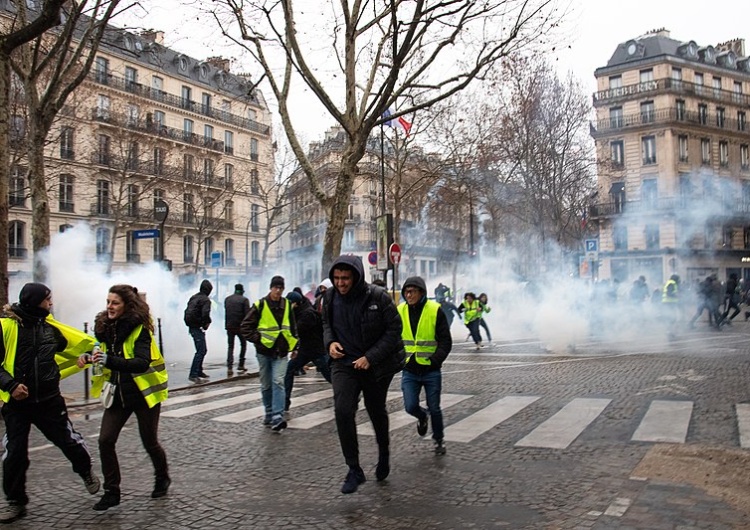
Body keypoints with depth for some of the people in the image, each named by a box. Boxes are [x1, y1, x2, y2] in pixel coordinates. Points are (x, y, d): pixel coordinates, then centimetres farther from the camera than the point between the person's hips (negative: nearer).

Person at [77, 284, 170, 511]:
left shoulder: (140, 329, -19)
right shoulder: (105, 327, 1)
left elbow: (142, 363, -30)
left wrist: (109, 360, -42)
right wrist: (89, 357, -4)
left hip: (143, 393, -6)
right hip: (117, 394, 6)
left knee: (149, 442, 7)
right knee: (105, 440, -3)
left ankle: (162, 478, 35)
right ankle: (111, 492, 13)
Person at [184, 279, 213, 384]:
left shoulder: (193, 297, 15)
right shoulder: (205, 300, -13)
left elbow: (187, 311, 17)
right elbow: (205, 313, -26)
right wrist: (207, 323, -9)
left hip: (191, 327, 10)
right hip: (198, 328, -10)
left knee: (203, 350, 20)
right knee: (201, 351, -9)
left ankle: (199, 371, 28)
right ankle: (193, 375, -12)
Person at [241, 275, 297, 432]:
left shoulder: (287, 305, 6)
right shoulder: (260, 305, -5)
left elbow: (293, 327, 18)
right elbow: (245, 327, -2)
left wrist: (293, 346, 14)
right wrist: (258, 339, -10)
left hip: (281, 352, 1)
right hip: (264, 351, -1)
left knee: (278, 382, -11)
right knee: (266, 385, 10)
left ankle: (277, 417, -15)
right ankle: (269, 413, 25)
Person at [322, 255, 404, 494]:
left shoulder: (378, 297, -18)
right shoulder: (330, 297, -5)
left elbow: (394, 329, -13)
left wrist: (370, 357, -20)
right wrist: (330, 342, -9)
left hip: (376, 366, -2)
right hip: (344, 363, 2)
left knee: (376, 411, 16)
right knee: (343, 411, -17)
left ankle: (384, 454, 46)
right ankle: (354, 470, -3)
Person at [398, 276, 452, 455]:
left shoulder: (435, 310, -9)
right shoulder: (400, 311, 1)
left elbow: (446, 341, -7)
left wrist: (435, 360, -18)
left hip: (431, 370, -2)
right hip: (409, 370, 2)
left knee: (434, 408, 7)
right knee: (411, 406, -5)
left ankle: (438, 440, 31)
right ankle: (422, 417, 31)